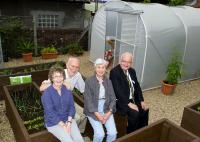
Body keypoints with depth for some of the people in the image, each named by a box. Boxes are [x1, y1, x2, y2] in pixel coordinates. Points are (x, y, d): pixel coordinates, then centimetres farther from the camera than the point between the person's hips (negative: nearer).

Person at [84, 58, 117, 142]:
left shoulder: (108, 81, 8)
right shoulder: (89, 81, -5)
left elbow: (113, 98, 4)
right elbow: (88, 100, -10)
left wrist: (109, 113, -11)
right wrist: (97, 114, -17)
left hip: (106, 109, 4)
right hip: (93, 110, -3)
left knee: (113, 133, -14)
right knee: (100, 134, -20)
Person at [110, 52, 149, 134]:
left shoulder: (132, 71, 8)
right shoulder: (114, 72, -16)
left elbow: (137, 86, 10)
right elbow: (118, 90, -23)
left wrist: (141, 101, -1)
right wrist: (128, 103, -25)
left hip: (133, 98, 8)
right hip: (120, 100, -7)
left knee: (145, 110, -5)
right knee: (134, 113, -23)